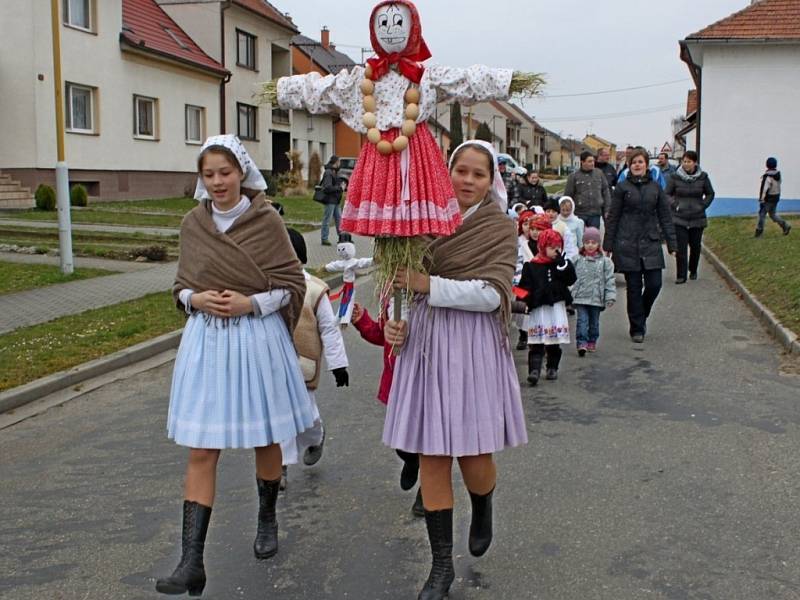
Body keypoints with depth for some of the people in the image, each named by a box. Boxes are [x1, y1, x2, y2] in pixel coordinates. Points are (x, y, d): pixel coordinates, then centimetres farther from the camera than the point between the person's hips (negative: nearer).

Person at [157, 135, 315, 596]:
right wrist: (196, 299, -9)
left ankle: (268, 520, 39)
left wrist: (250, 304, -16)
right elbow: (182, 286, 13)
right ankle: (192, 562, 0)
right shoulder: (193, 223, 4)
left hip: (257, 338, -2)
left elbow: (293, 284, -3)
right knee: (201, 450, -2)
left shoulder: (267, 220, -6)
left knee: (266, 439, 14)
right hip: (206, 339, 2)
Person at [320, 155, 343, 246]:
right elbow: (328, 188, -21)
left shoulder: (335, 172, 15)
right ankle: (324, 239, 3)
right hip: (330, 200, -10)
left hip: (335, 200, 10)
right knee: (327, 219, -3)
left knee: (339, 219, 12)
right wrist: (339, 187, -15)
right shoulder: (328, 173, -15)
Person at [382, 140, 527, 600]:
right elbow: (405, 280, 13)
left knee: (474, 455, 1)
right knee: (432, 456, 5)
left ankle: (483, 509, 39)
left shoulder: (500, 228, -3)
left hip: (475, 346, -3)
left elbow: (493, 294, -15)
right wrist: (396, 321, -6)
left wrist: (429, 284, -21)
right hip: (427, 342, 3)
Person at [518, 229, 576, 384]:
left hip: (557, 307, 3)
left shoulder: (563, 264, 6)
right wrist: (524, 302, -17)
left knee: (554, 343, 12)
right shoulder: (531, 266, -2)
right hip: (538, 308, -2)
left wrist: (562, 263, -16)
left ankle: (552, 368, 26)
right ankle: (534, 370, -12)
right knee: (536, 343, -7)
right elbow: (525, 287, -4)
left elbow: (571, 279, -9)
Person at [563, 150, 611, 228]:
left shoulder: (599, 173, 8)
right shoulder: (573, 176, -1)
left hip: (595, 214, 2)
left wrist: (607, 210, 8)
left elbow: (606, 192, 12)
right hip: (579, 214, -2)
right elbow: (568, 196, 1)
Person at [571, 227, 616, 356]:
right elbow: (571, 278, 8)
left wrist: (610, 297, -6)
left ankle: (592, 342, 27)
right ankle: (581, 343, -10)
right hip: (580, 297, 0)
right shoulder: (578, 261, 3)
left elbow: (609, 280, 0)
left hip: (597, 298, 1)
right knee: (582, 320, -9)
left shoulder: (605, 261, 1)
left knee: (594, 321, 12)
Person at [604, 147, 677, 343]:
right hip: (627, 245, -2)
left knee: (654, 284, -3)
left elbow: (665, 217, 9)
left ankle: (641, 316, 25)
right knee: (634, 287, 2)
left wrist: (672, 244, 5)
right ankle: (636, 329, 12)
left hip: (651, 244, 2)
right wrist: (608, 245, 0)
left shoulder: (655, 188, 7)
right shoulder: (623, 187, 1)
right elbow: (612, 218, 2)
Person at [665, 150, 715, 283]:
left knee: (695, 246, 10)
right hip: (679, 218, -1)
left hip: (697, 219, 2)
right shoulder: (675, 177, -3)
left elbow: (710, 194, 13)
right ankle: (681, 275, -1)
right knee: (680, 247, -7)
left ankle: (693, 271, 29)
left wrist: (702, 206, 0)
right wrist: (675, 205, -9)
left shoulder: (703, 177, 1)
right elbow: (667, 194, 5)